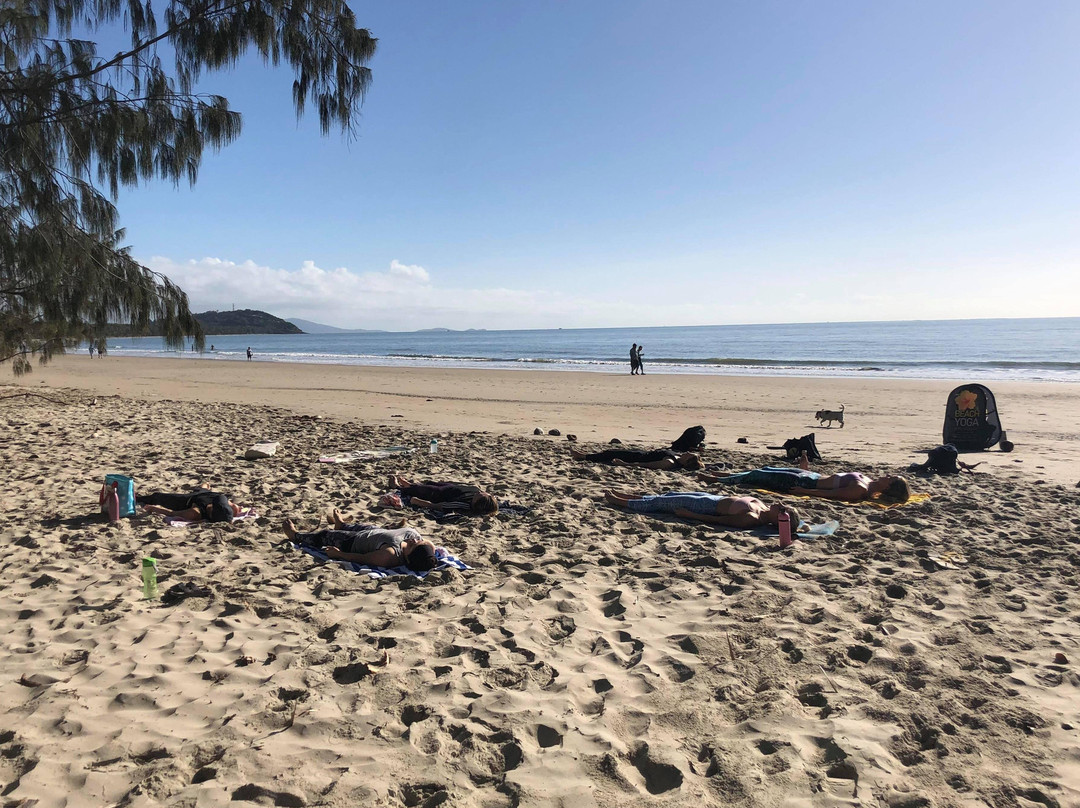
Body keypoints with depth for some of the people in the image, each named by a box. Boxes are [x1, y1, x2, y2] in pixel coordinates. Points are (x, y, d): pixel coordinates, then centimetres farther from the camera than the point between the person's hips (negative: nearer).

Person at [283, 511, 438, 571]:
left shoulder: (389, 555, -47)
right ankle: (341, 524, 73)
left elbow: (363, 559, -31)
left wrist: (338, 554, -18)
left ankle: (295, 536, 53)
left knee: (325, 535, 20)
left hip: (354, 543, -5)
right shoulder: (413, 533, -34)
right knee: (366, 526, 35)